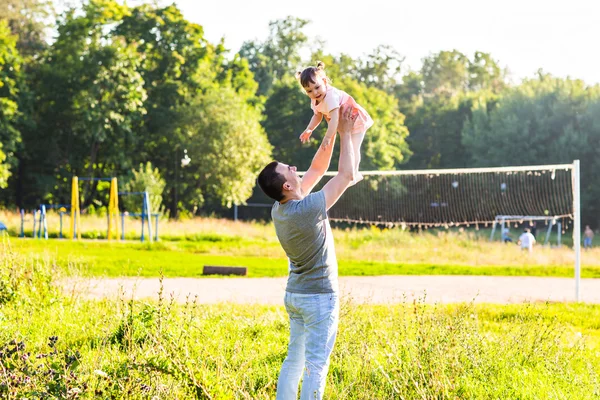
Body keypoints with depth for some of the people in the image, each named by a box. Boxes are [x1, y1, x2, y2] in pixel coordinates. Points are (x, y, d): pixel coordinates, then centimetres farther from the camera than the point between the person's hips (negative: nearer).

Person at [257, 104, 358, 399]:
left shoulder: (279, 209, -1)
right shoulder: (308, 209, -25)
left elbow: (317, 168, 10)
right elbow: (347, 175, -18)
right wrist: (345, 133, -9)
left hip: (294, 294, 8)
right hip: (319, 297, -8)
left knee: (294, 358, 14)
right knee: (316, 365, -5)